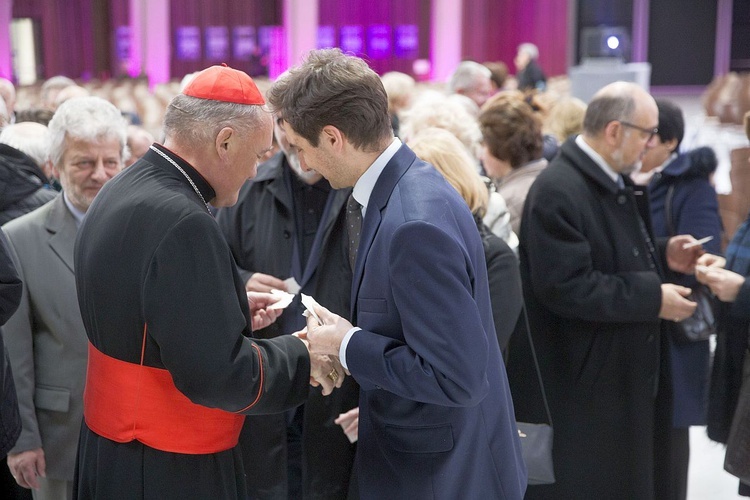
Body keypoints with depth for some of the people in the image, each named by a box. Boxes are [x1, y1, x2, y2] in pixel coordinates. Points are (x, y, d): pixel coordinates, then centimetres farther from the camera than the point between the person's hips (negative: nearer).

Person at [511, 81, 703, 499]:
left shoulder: (615, 181, 10)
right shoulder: (559, 191, -23)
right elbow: (566, 286, -29)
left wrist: (663, 255, 3)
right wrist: (653, 298, -24)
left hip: (622, 374, 10)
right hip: (580, 384, -10)